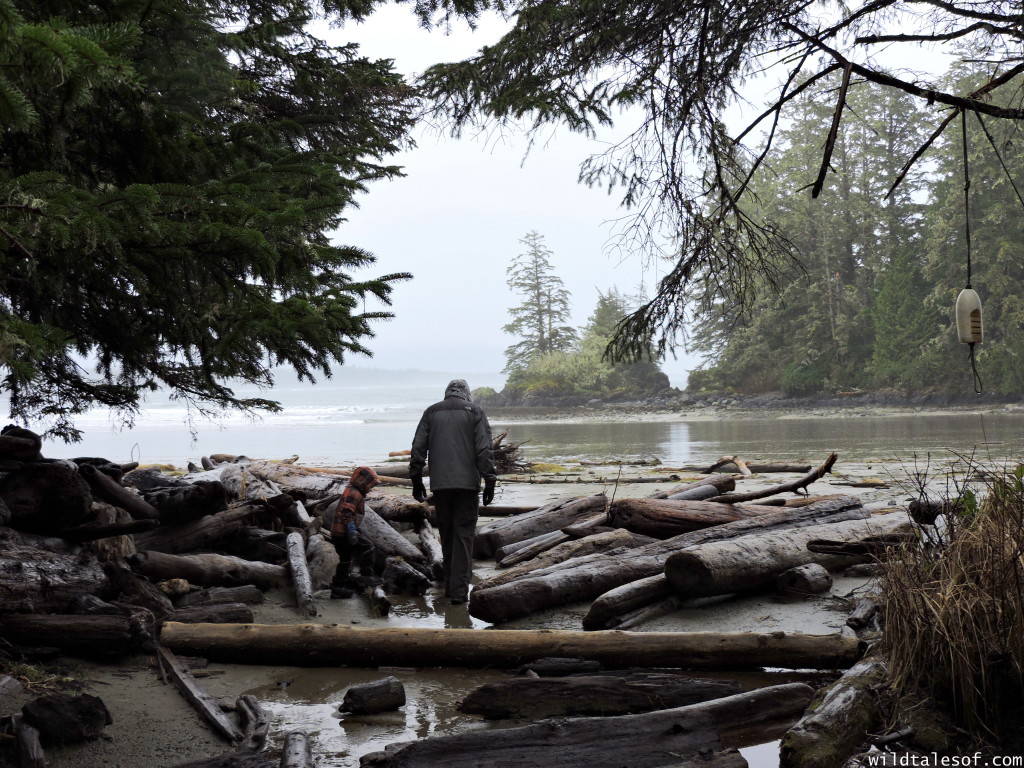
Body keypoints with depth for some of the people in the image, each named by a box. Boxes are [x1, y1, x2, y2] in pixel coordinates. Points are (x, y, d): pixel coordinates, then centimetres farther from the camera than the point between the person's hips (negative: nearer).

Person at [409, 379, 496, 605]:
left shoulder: (431, 412, 10)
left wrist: (416, 480, 14)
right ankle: (459, 591, -7)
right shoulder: (475, 411, 3)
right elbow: (484, 449, -5)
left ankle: (450, 587, 18)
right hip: (467, 484, -3)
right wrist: (489, 481, -2)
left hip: (440, 484, 3)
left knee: (446, 536, 13)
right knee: (463, 535, -1)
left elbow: (418, 448, 8)